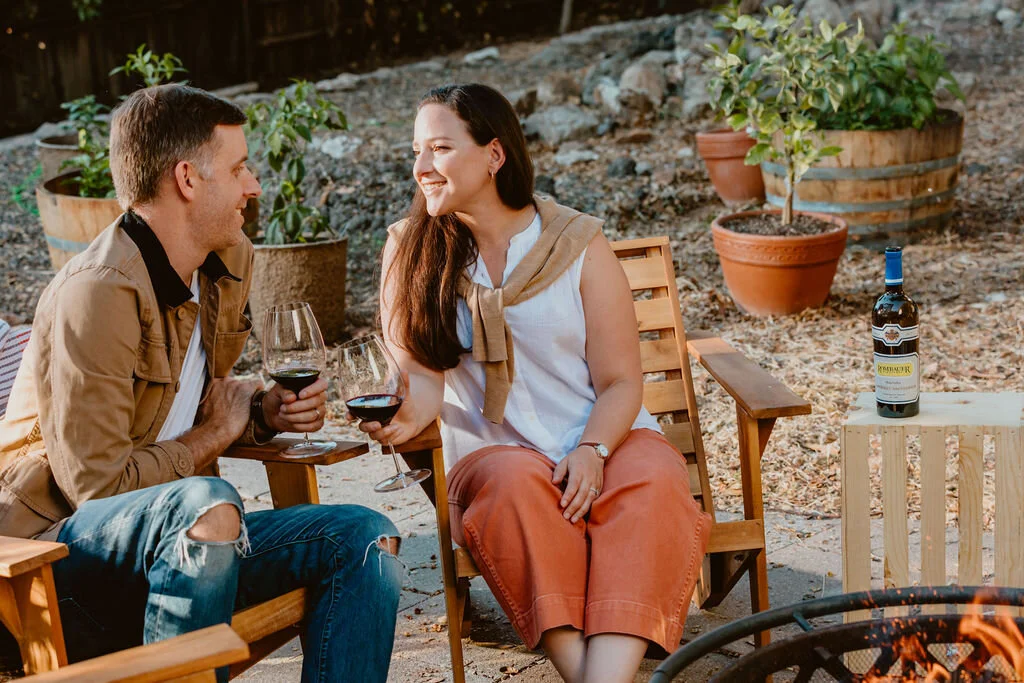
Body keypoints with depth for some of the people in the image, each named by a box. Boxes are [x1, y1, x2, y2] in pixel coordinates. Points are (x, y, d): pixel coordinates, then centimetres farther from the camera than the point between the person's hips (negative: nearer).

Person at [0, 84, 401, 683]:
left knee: (367, 540, -5)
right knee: (206, 504, -38)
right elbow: (95, 483, -22)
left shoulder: (233, 262, 9)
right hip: (56, 545, -9)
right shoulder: (97, 294, -20)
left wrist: (265, 409, 5)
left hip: (176, 541, 9)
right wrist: (218, 433, -7)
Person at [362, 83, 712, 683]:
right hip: (493, 451, 0)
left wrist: (592, 452, -20)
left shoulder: (579, 245, 1)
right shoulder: (410, 251, 4)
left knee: (651, 484, -33)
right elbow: (422, 373, -4)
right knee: (517, 486, -35)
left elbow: (620, 381, 0)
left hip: (604, 438, 0)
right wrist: (409, 415, -28)